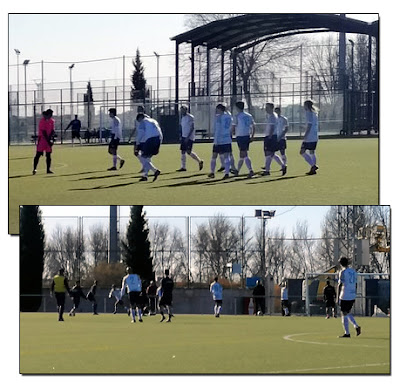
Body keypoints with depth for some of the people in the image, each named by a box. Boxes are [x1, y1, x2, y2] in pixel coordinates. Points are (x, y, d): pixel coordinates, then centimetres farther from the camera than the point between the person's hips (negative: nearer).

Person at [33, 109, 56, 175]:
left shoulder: (51, 121, 7)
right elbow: (44, 132, -18)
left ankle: (48, 169, 12)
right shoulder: (42, 121, -13)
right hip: (42, 139, -6)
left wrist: (50, 138, -13)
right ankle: (34, 169, -10)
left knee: (48, 155, 7)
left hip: (48, 139, 6)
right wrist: (48, 141, -21)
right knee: (38, 154, -9)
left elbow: (52, 131, 4)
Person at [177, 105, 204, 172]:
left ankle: (200, 161, 7)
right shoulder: (182, 118, 14)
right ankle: (183, 167, 3)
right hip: (184, 137, 8)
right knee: (183, 152, 1)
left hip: (189, 137, -8)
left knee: (189, 152, -11)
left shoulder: (190, 117, -11)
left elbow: (192, 128, -15)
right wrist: (181, 136, 16)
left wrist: (188, 137, -21)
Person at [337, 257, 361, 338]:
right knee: (348, 313, 20)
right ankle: (356, 326, 1)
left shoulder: (342, 272, -9)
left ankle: (347, 333, -1)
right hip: (352, 296, 7)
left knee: (344, 314, -1)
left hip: (344, 297, -7)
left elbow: (340, 285, -12)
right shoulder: (353, 271, 12)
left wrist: (338, 298, -10)